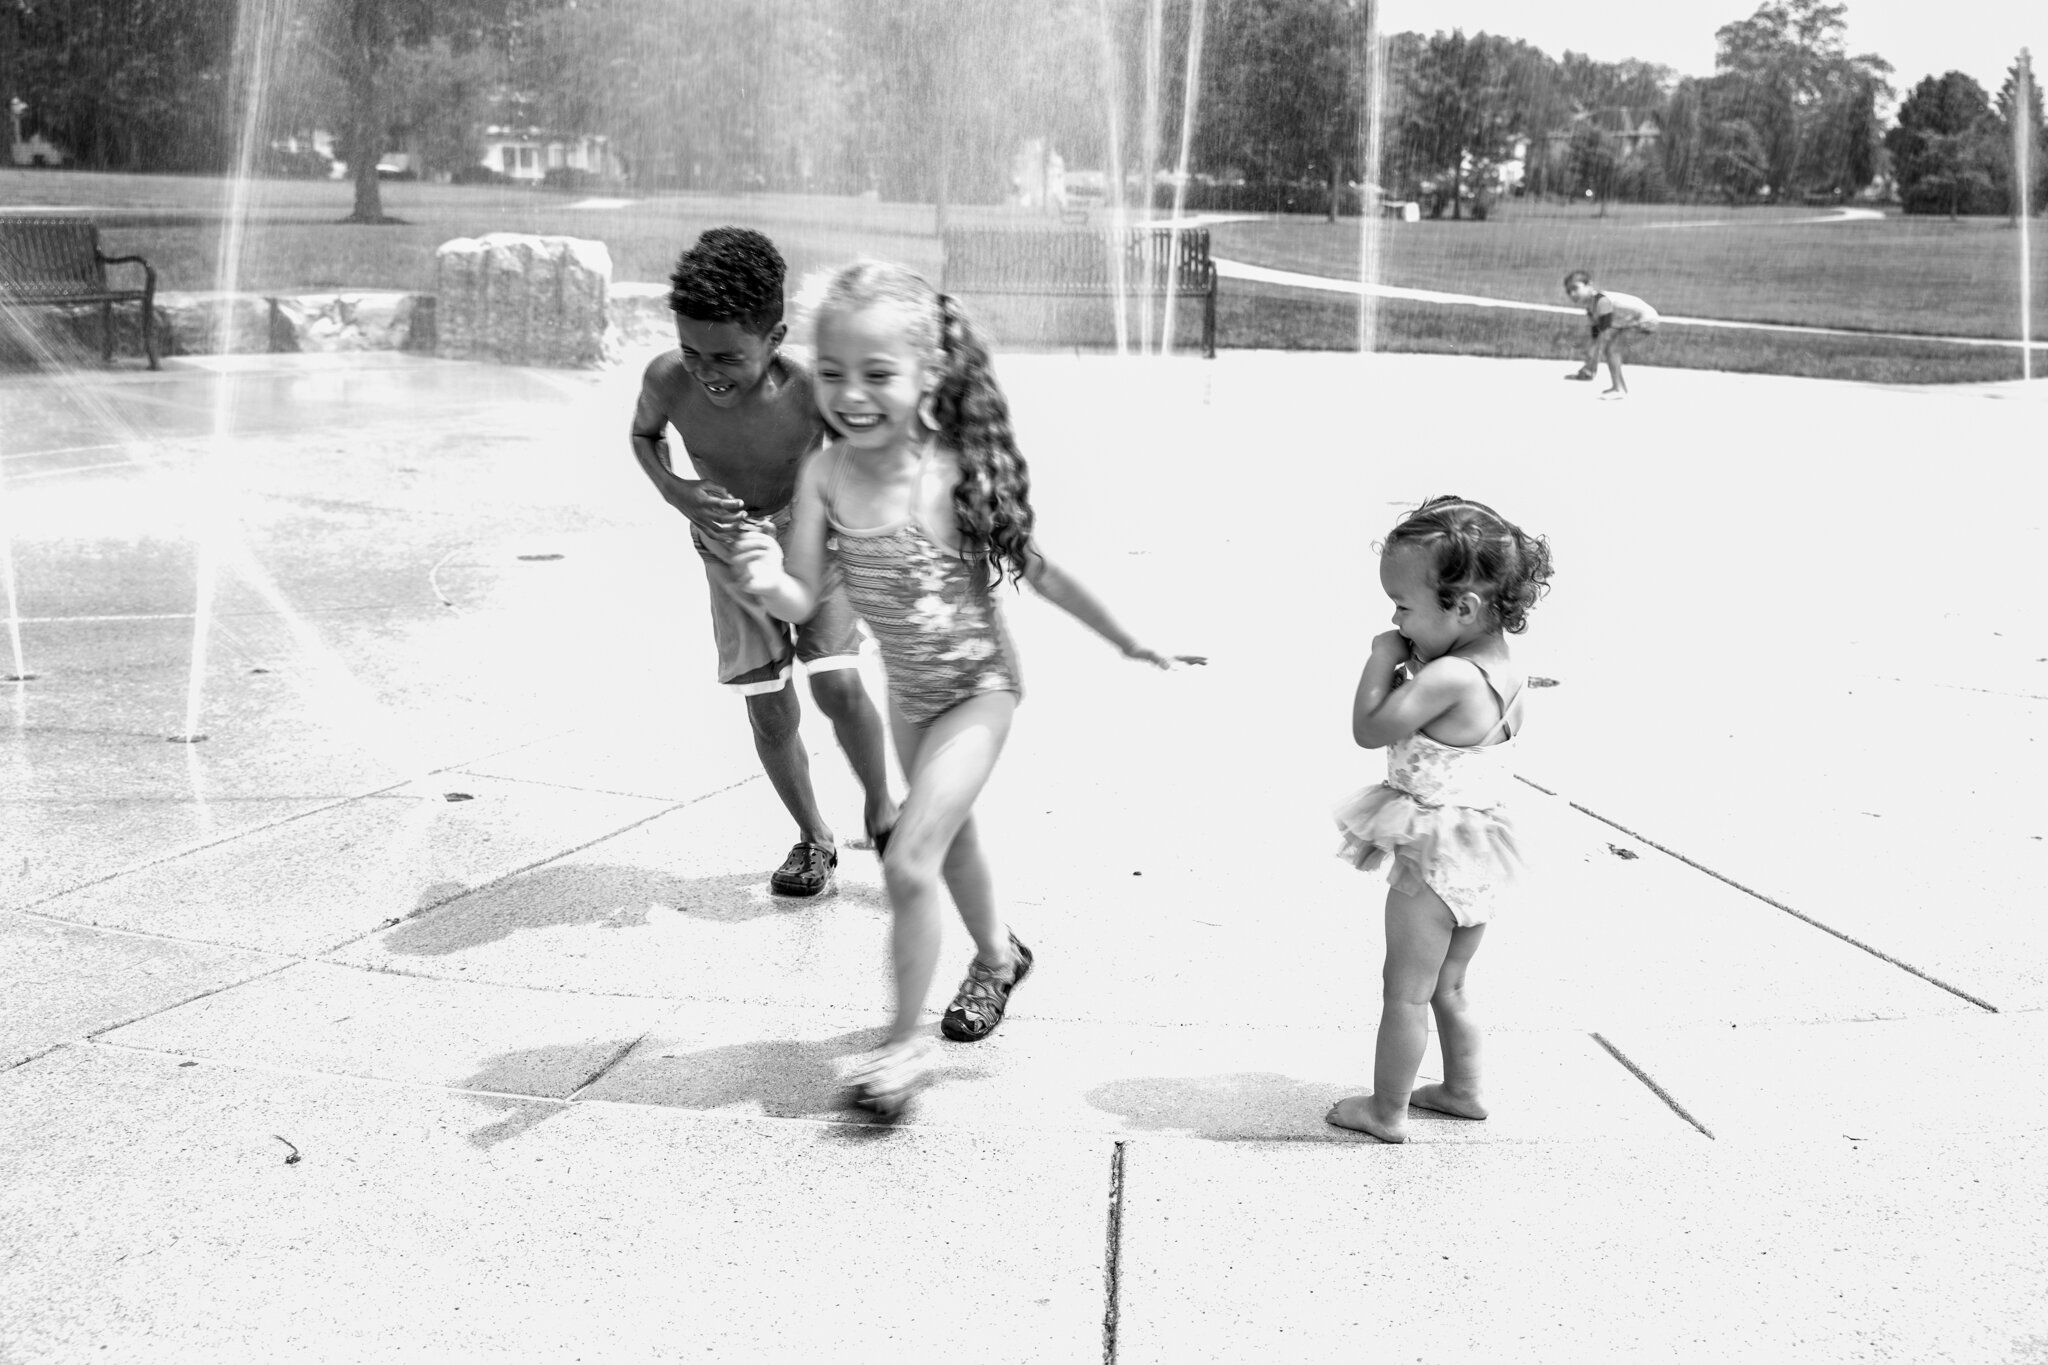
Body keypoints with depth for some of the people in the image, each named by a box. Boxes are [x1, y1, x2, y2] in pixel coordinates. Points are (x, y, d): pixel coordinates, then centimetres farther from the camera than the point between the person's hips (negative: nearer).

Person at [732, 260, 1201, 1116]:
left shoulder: (959, 470, -27)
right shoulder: (826, 474, -18)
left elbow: (1036, 569, -14)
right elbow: (802, 600, -15)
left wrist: (1129, 643, -4)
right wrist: (766, 580, -39)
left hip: (977, 689, -5)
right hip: (908, 690, 5)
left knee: (908, 862, -13)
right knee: (950, 836, 26)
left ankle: (906, 1040, 6)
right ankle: (997, 957, 54)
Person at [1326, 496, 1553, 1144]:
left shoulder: (1447, 678, -26)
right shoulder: (1505, 667, 1)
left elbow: (1368, 729, -22)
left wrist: (1382, 658, -11)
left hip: (1435, 854, -9)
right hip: (1479, 852, 9)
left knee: (1405, 993, 5)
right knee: (1447, 986, 24)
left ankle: (1387, 1110, 15)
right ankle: (1463, 1090, 35)